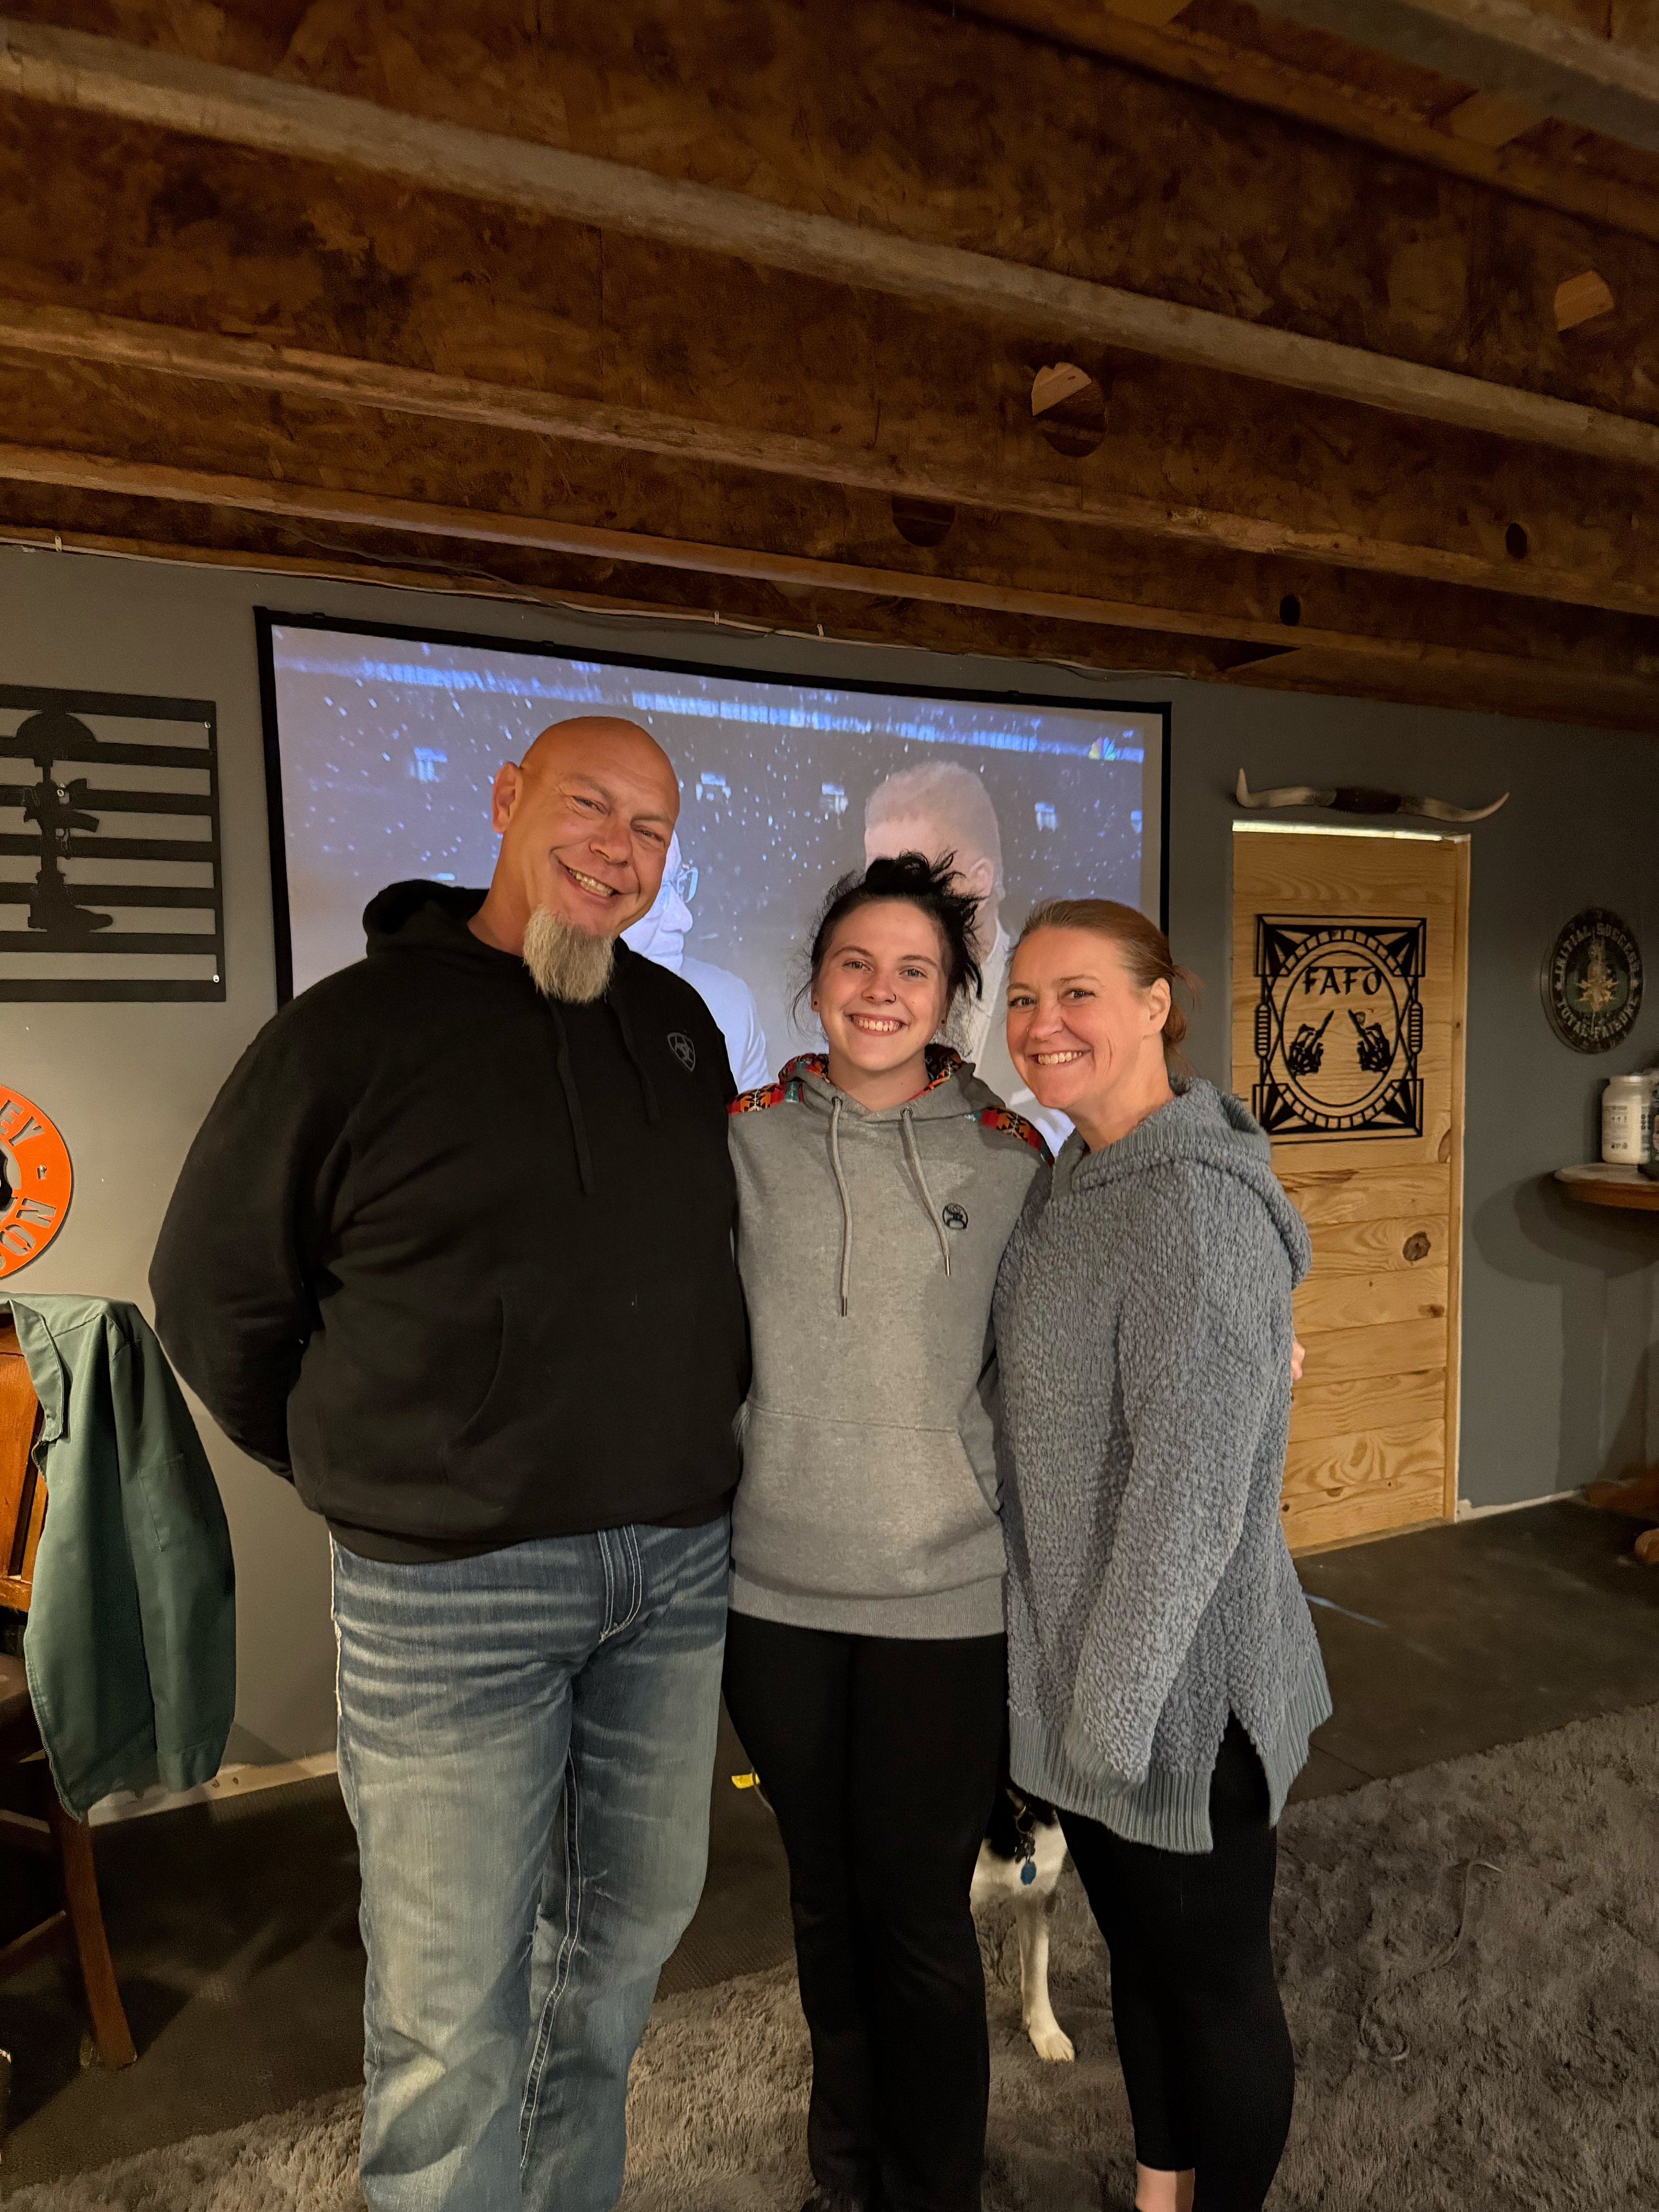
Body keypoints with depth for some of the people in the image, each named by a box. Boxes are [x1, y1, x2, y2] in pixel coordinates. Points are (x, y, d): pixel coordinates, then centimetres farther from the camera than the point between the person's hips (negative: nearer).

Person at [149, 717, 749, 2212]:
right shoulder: (356, 1027, -9)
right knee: (452, 2003, 7)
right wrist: (365, 1477, 2)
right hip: (450, 1586, -5)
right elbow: (214, 1296, -1)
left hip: (677, 1567, 5)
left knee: (631, 1929, 20)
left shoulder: (681, 1025, 6)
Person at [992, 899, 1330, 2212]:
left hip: (1180, 1681, -8)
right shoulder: (1074, 1180, 4)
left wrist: (1112, 1708, -19)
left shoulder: (1195, 1205, -23)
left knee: (1215, 1980, 15)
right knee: (1136, 1951, 25)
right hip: (1091, 1672, 8)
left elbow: (1191, 1490, -24)